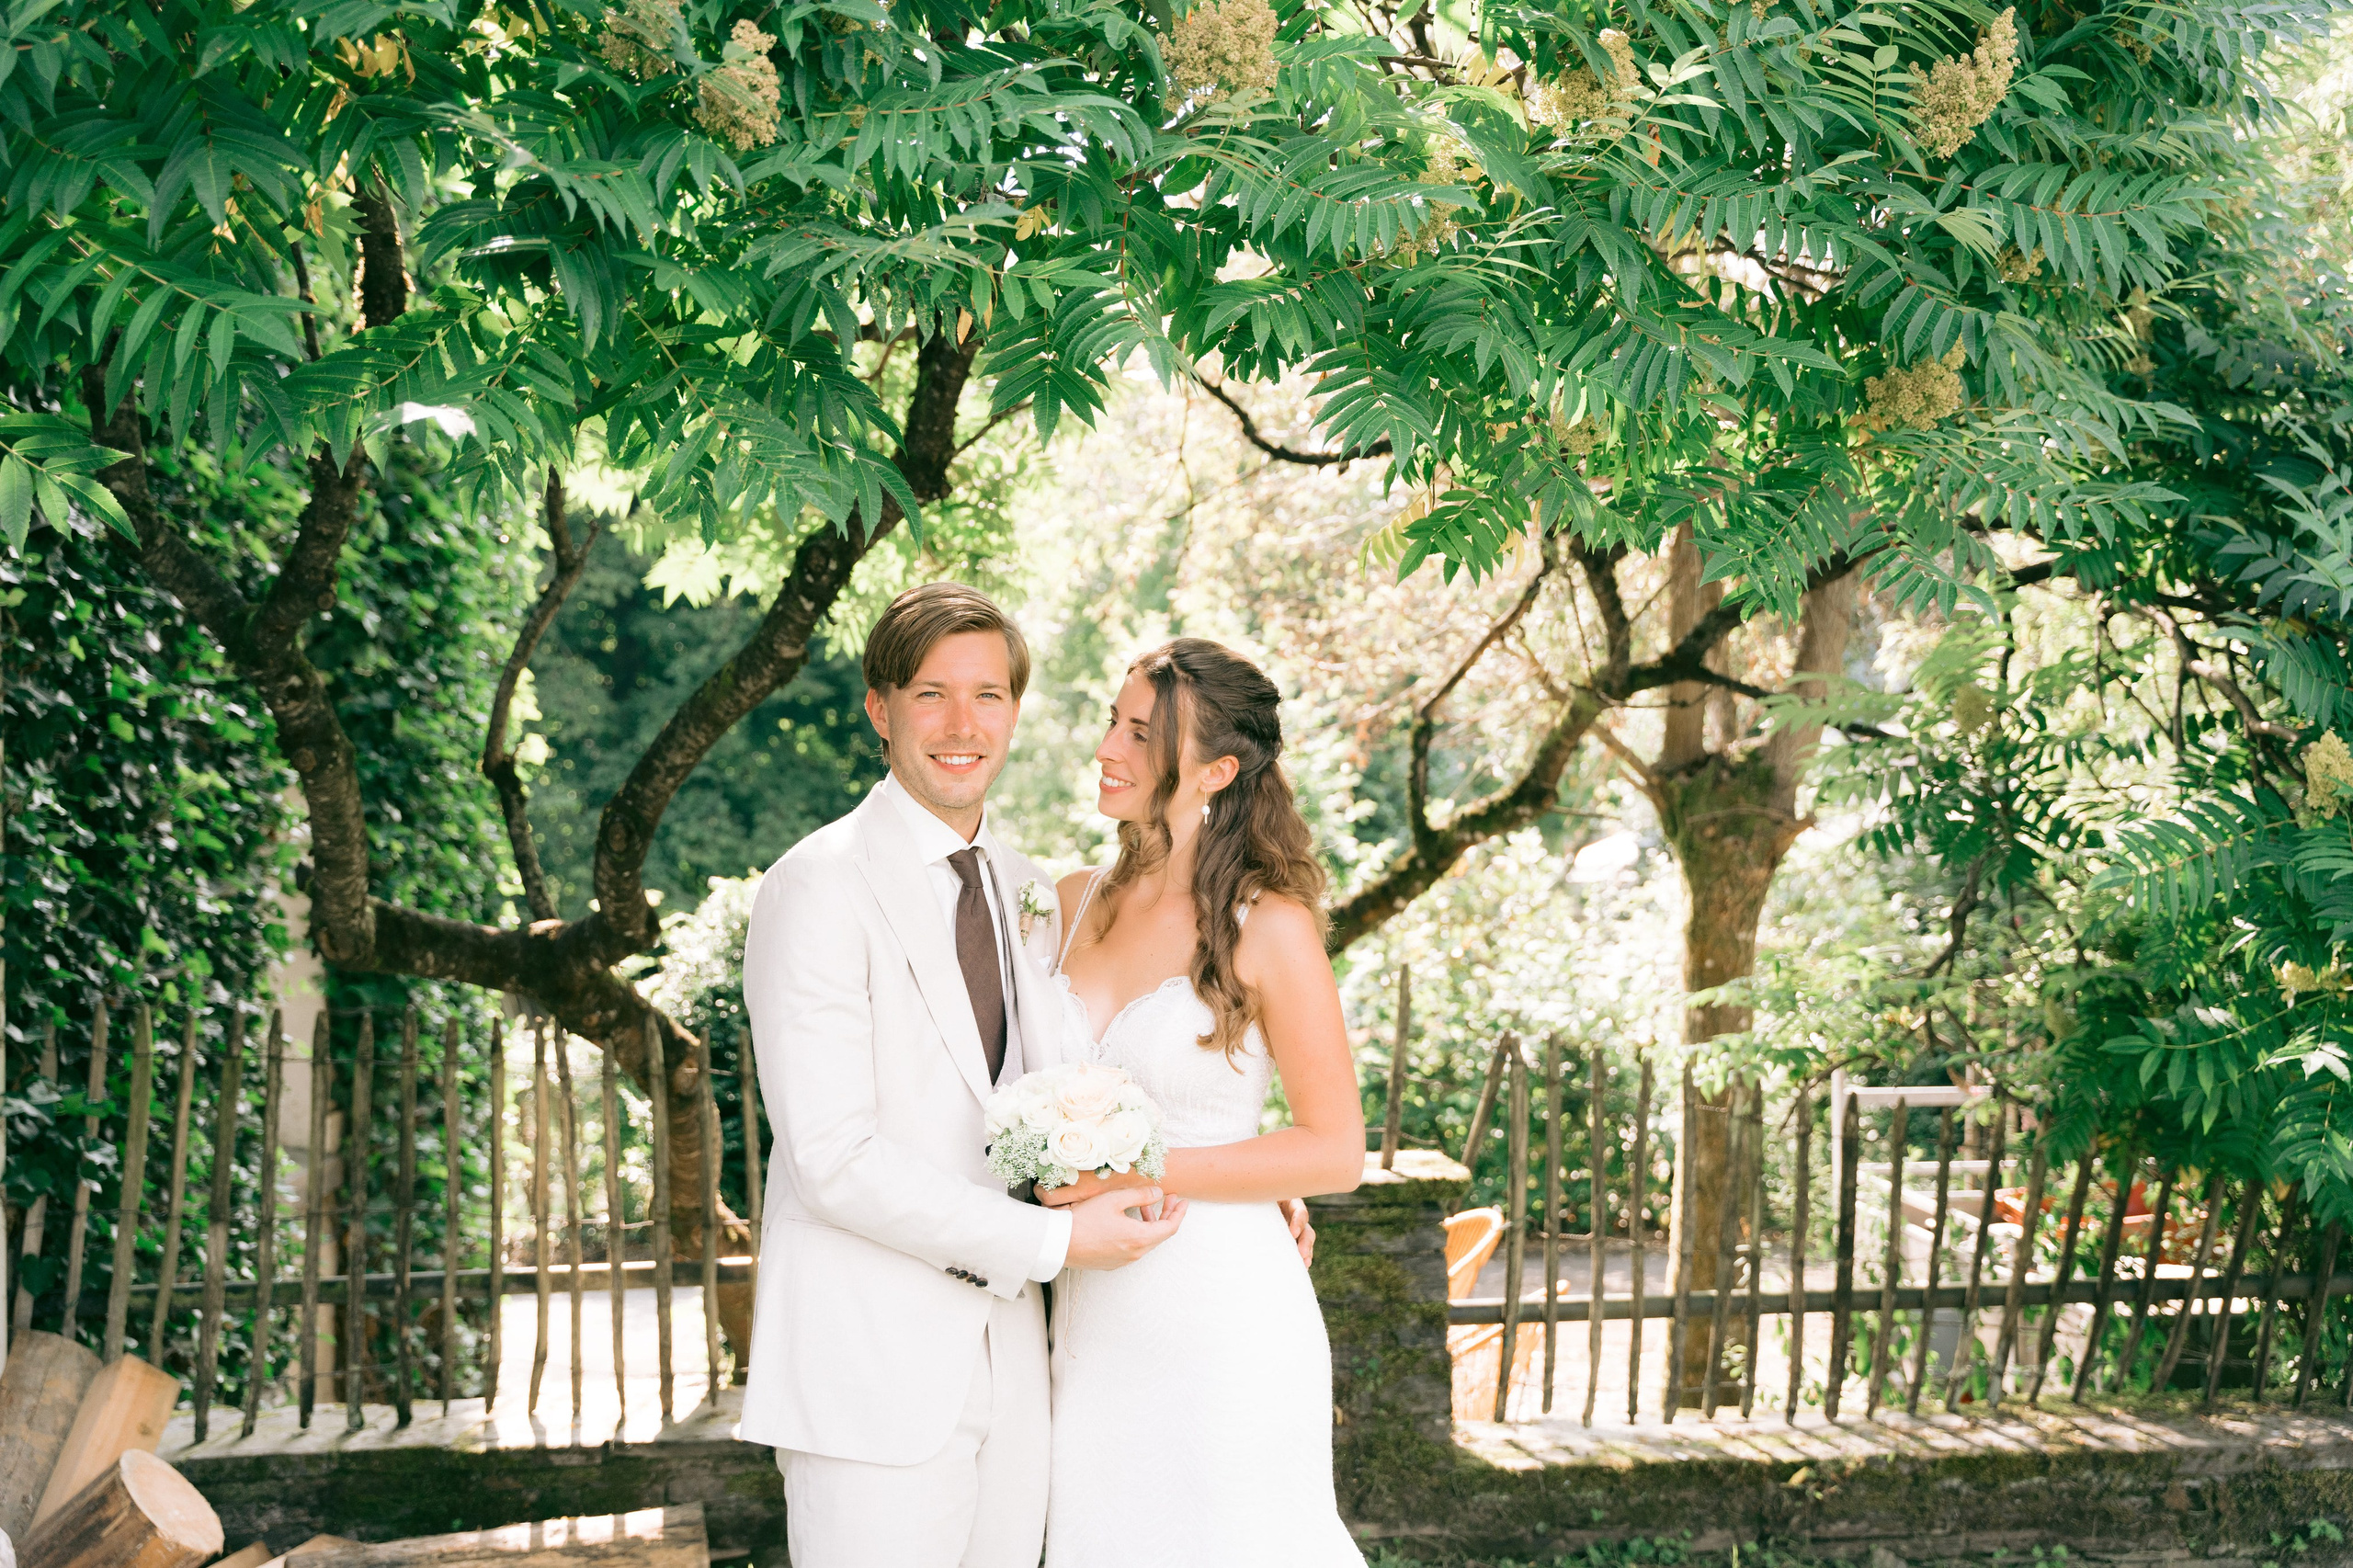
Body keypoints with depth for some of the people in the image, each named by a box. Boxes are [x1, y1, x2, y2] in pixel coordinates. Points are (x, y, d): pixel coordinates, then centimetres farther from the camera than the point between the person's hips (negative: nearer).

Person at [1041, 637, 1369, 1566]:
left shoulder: (1269, 927, -10)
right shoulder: (1075, 906, 6)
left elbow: (1337, 1151, -10)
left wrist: (1143, 1171, -16)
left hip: (1224, 1322, -5)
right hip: (1094, 1320, 5)